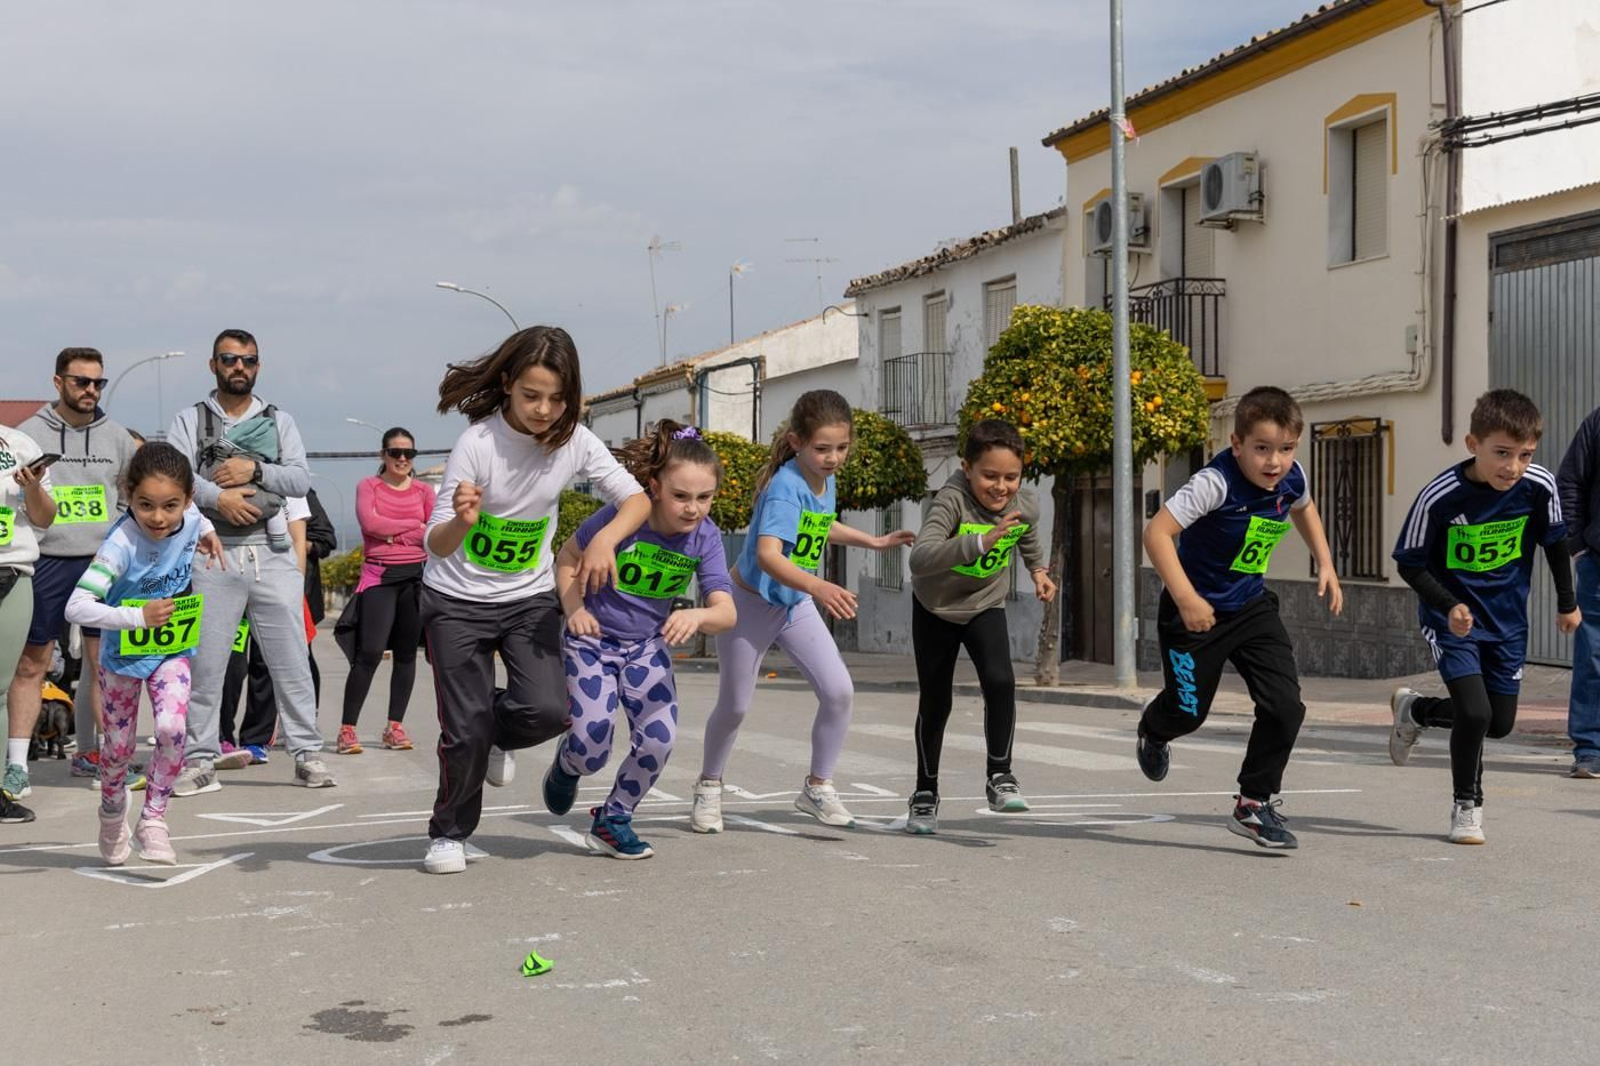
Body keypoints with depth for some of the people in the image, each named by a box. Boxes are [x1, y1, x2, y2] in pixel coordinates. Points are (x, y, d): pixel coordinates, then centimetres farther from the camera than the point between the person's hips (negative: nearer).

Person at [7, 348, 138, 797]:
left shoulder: (116, 436, 9)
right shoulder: (30, 433, 1)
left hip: (104, 564, 3)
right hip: (46, 562, -2)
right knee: (30, 665, 1)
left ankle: (92, 754, 13)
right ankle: (17, 762, 5)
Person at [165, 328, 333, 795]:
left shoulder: (279, 421, 14)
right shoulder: (190, 420, 10)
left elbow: (301, 478, 1)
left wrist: (254, 469, -12)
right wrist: (219, 496, -18)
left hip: (272, 554, 1)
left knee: (292, 659, 0)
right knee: (205, 661, 1)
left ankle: (307, 754, 5)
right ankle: (200, 759, 8)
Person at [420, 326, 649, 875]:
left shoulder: (574, 441, -12)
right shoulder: (477, 442, -22)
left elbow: (636, 499, -6)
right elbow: (436, 546, -23)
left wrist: (605, 538, -27)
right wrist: (461, 521, -47)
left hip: (530, 597, 3)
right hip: (457, 600, -3)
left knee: (547, 710, -17)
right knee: (465, 732, -5)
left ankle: (493, 736, 19)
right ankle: (449, 833, 23)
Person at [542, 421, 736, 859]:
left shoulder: (705, 537, -16)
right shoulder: (621, 517, -24)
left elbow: (725, 612, -23)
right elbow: (568, 556, -7)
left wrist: (696, 615, -45)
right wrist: (574, 607, -21)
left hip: (648, 646, 3)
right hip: (592, 640, -3)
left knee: (658, 740, -13)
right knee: (593, 750, -13)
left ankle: (612, 820, 14)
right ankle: (567, 762, 28)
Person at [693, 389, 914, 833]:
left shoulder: (826, 481, -4)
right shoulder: (785, 487, -30)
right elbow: (767, 555, -45)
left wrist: (874, 541, 21)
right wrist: (817, 586, -60)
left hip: (796, 604, 6)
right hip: (752, 602, -6)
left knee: (839, 692, -8)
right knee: (734, 706, 8)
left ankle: (817, 787, 9)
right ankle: (709, 787, 33)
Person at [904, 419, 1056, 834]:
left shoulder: (1026, 505, -17)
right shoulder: (952, 500, -34)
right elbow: (920, 559, -52)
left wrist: (1038, 571, 5)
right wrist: (981, 541, -61)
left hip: (985, 608, 2)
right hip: (935, 609, -2)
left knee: (1000, 681, -22)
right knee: (934, 702, 7)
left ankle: (999, 776, -6)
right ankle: (925, 792, 26)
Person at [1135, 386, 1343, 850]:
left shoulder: (1292, 479, -8)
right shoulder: (1216, 482, -28)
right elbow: (1157, 533, -34)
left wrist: (1325, 565, 12)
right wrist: (1185, 598, -40)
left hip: (1252, 607, 5)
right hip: (1197, 611, -5)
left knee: (1285, 706, -8)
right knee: (1189, 711, 9)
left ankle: (1254, 803, 8)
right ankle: (1153, 731, 48)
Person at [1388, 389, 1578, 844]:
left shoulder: (1539, 486, -16)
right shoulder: (1440, 497, -25)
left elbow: (1555, 543, 4)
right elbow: (1410, 563, -13)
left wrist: (1567, 603, 14)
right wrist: (1449, 606, -27)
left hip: (1507, 620, 4)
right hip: (1451, 617, -4)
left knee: (1500, 723, 11)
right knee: (1474, 712, -18)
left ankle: (1415, 709, 39)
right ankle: (1466, 807, 6)